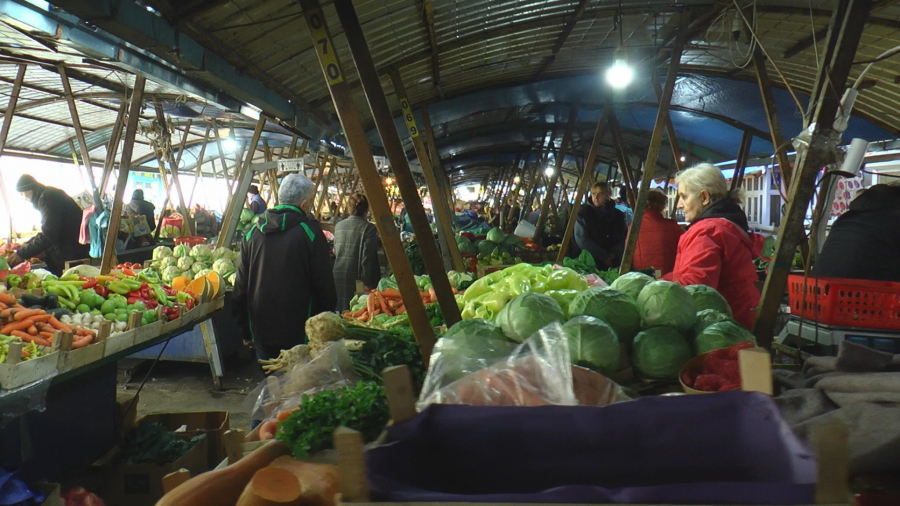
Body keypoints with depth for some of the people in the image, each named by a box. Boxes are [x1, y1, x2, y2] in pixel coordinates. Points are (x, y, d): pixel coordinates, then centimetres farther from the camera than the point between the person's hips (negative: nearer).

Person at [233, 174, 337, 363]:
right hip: (300, 334, -4)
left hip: (262, 334, 4)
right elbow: (324, 285, -9)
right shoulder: (310, 232, -11)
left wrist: (245, 330, 17)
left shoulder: (252, 233, 3)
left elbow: (241, 286, 8)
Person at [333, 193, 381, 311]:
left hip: (337, 277, 6)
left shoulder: (338, 226, 8)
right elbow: (367, 259, -12)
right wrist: (369, 285, -8)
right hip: (355, 279, -6)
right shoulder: (368, 228, -10)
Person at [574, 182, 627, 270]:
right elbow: (581, 240, -5)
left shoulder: (618, 215, 12)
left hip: (612, 263, 2)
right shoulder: (584, 212, 2)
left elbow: (623, 238, 10)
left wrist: (614, 255, -9)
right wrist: (604, 256, -10)